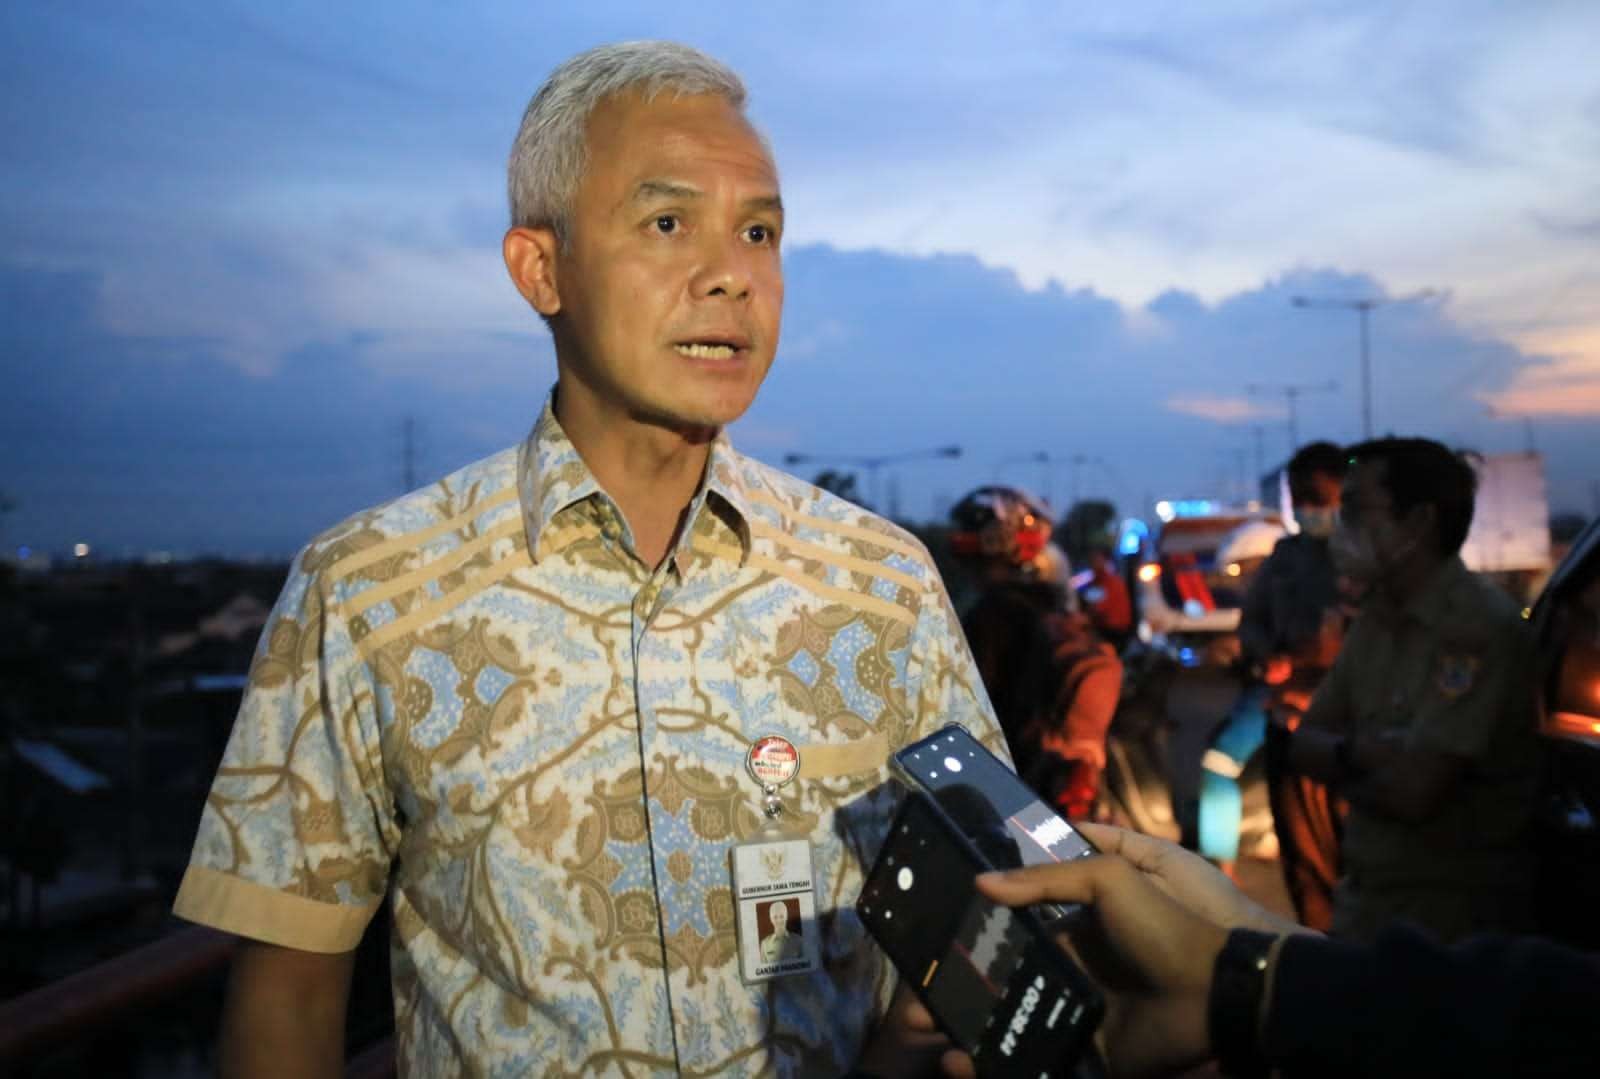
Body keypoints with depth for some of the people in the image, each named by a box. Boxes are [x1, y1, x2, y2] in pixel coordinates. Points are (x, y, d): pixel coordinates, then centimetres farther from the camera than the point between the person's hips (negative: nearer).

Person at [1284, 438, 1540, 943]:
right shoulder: (1376, 617, 6)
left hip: (1456, 918, -7)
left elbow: (1412, 793, -26)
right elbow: (1302, 746, 7)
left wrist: (1340, 766, -6)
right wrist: (1358, 753, -15)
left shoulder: (1479, 626, -21)